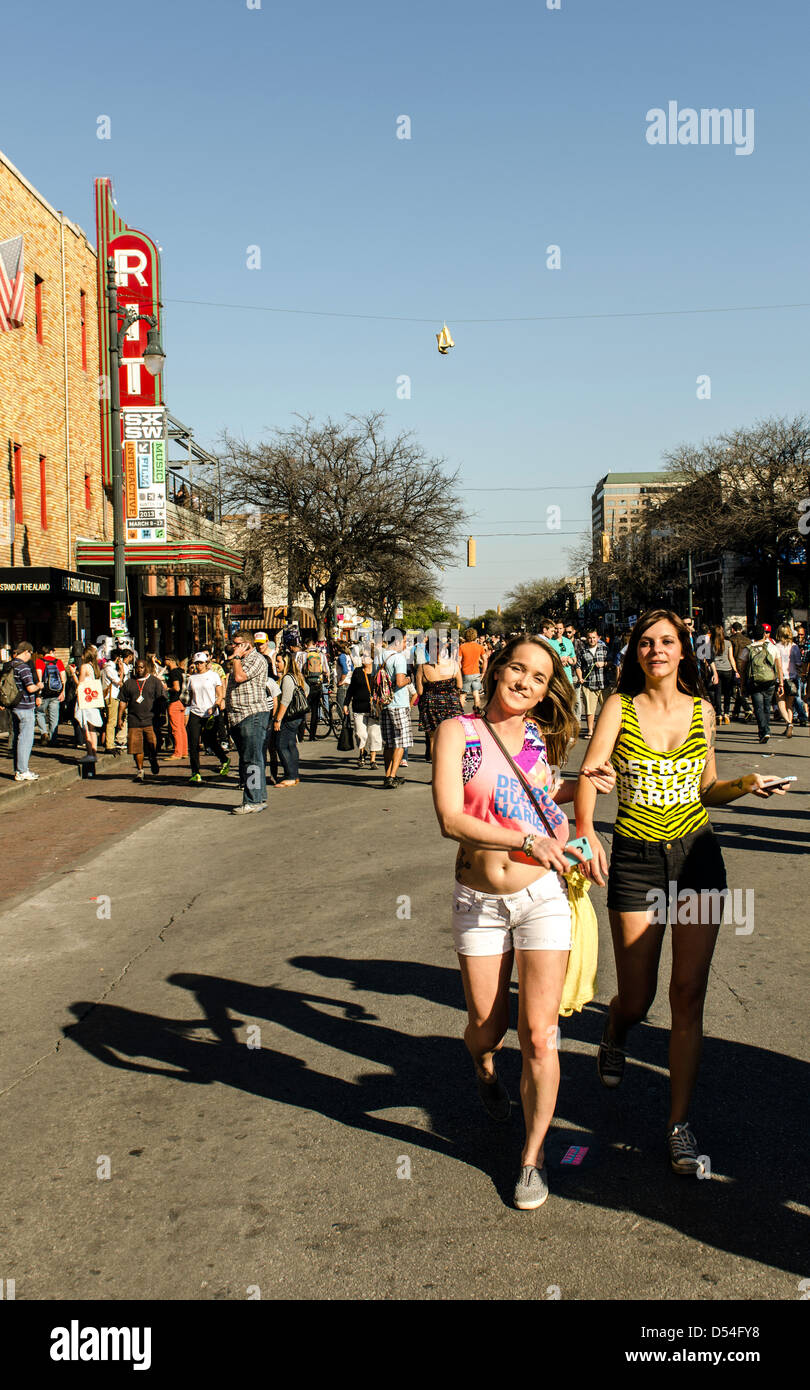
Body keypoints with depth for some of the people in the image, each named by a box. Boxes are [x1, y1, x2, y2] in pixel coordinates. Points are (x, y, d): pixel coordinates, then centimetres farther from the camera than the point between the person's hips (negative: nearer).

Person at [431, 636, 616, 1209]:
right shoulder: (458, 731, -7)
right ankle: (484, 1068, 52)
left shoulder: (541, 738, 4)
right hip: (479, 902, -1)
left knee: (538, 1036, -2)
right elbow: (451, 819, -17)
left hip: (542, 897, 1)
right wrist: (528, 840, -23)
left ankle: (533, 1156, 18)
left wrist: (582, 787, 6)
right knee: (486, 1026, 13)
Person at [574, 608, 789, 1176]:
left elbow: (705, 790, 14)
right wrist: (585, 830, -30)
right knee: (637, 997, 5)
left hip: (698, 855, 2)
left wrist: (745, 785, -6)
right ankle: (614, 1038, 44)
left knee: (688, 995, 0)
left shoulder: (702, 710, 6)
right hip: (635, 859, -1)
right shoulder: (621, 706, -2)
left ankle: (680, 1122, 13)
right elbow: (589, 774, -13)